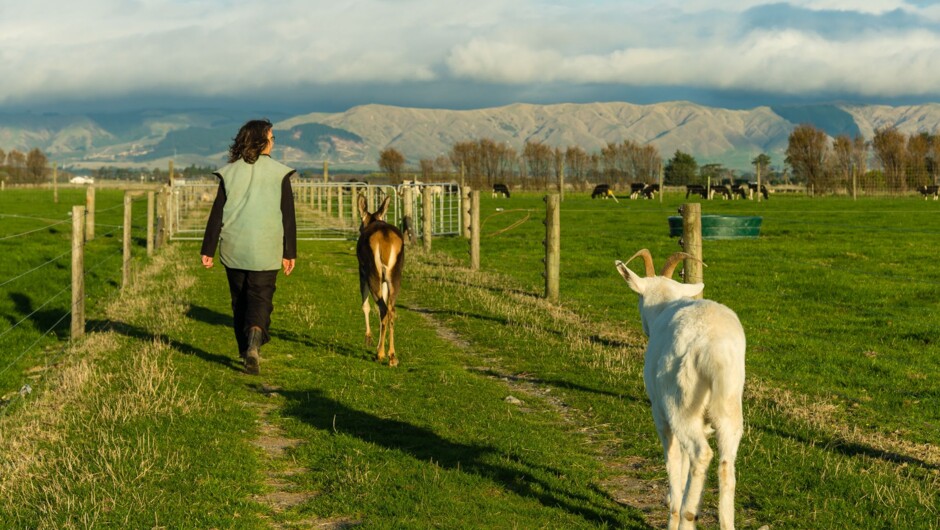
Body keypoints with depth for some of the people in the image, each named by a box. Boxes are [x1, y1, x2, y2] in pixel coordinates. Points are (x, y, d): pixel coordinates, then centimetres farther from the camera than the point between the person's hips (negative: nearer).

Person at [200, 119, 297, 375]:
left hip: (233, 249, 2)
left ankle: (246, 352, 21)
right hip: (265, 250, -2)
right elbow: (288, 216, -2)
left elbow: (217, 213, 1)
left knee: (239, 300, 15)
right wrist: (290, 253, 4)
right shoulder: (278, 173, -2)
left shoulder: (230, 172, 2)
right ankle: (253, 341, -27)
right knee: (260, 299, 0)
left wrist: (208, 250, 5)